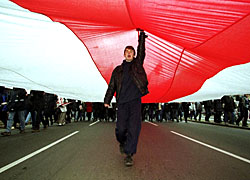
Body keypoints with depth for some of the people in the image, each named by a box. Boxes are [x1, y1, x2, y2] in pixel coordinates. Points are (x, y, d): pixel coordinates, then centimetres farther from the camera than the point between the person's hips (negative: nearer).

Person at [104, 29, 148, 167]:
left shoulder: (137, 64, 17)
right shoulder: (117, 70, 19)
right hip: (122, 102, 1)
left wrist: (142, 35, 5)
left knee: (134, 128, -8)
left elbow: (141, 51, 7)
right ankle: (122, 143, 29)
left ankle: (129, 154, 2)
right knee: (121, 128, -3)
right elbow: (111, 86, 17)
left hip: (135, 101, -1)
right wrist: (107, 100, 8)